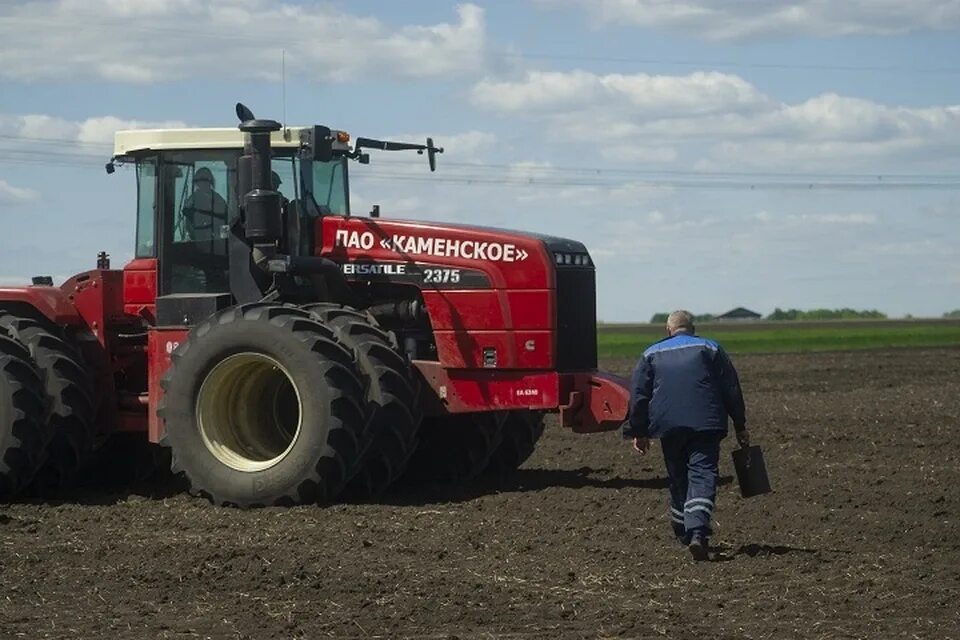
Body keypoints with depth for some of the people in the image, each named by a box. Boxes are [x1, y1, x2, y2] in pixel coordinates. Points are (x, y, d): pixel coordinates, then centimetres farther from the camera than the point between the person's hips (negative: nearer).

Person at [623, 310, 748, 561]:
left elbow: (638, 395, 8)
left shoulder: (652, 354, 14)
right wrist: (740, 427, 13)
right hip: (706, 424, -2)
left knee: (678, 478, 16)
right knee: (702, 475, -9)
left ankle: (683, 532, 23)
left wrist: (638, 432, 12)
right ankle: (698, 532, -28)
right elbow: (731, 390, 8)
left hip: (668, 426, 2)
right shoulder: (711, 349, 12)